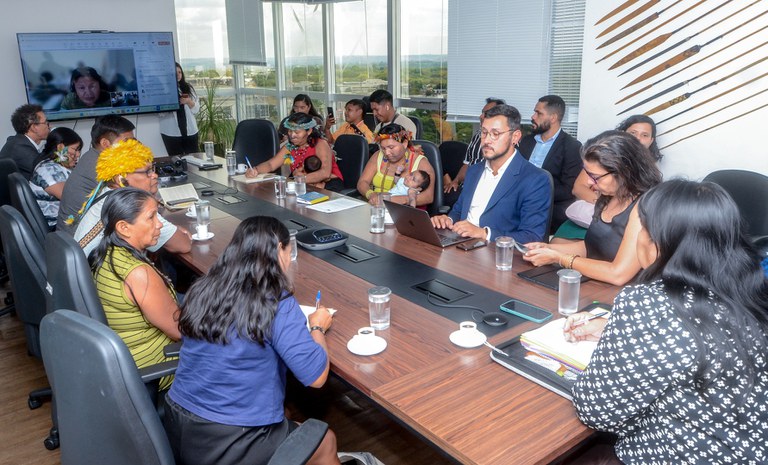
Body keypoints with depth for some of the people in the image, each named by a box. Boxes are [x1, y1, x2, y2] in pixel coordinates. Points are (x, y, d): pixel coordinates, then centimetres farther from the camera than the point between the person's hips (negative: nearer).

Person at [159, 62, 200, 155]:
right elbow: (161, 112, -8)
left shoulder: (188, 87, 11)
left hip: (190, 131, 3)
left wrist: (188, 101, -10)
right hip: (171, 133, -3)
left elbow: (196, 109, 9)